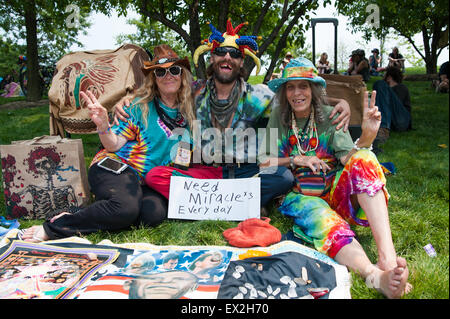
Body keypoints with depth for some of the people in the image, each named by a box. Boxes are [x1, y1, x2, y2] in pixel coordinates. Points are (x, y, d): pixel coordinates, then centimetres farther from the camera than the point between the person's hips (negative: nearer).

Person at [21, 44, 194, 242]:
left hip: (147, 182, 4)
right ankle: (54, 227, -16)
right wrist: (103, 125, -21)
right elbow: (114, 145, -3)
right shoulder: (140, 107, -1)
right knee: (126, 208, -36)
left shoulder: (187, 112, 11)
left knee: (155, 213, -30)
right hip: (115, 166, -4)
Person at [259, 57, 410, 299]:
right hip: (300, 195, -1)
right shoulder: (279, 118, 3)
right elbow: (263, 161, 4)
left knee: (363, 159, -29)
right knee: (322, 219, -35)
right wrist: (296, 160, -11)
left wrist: (366, 139, -32)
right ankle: (376, 277, -60)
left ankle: (387, 258, -44)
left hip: (334, 190, 1)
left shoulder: (329, 115, 3)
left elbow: (348, 158, -12)